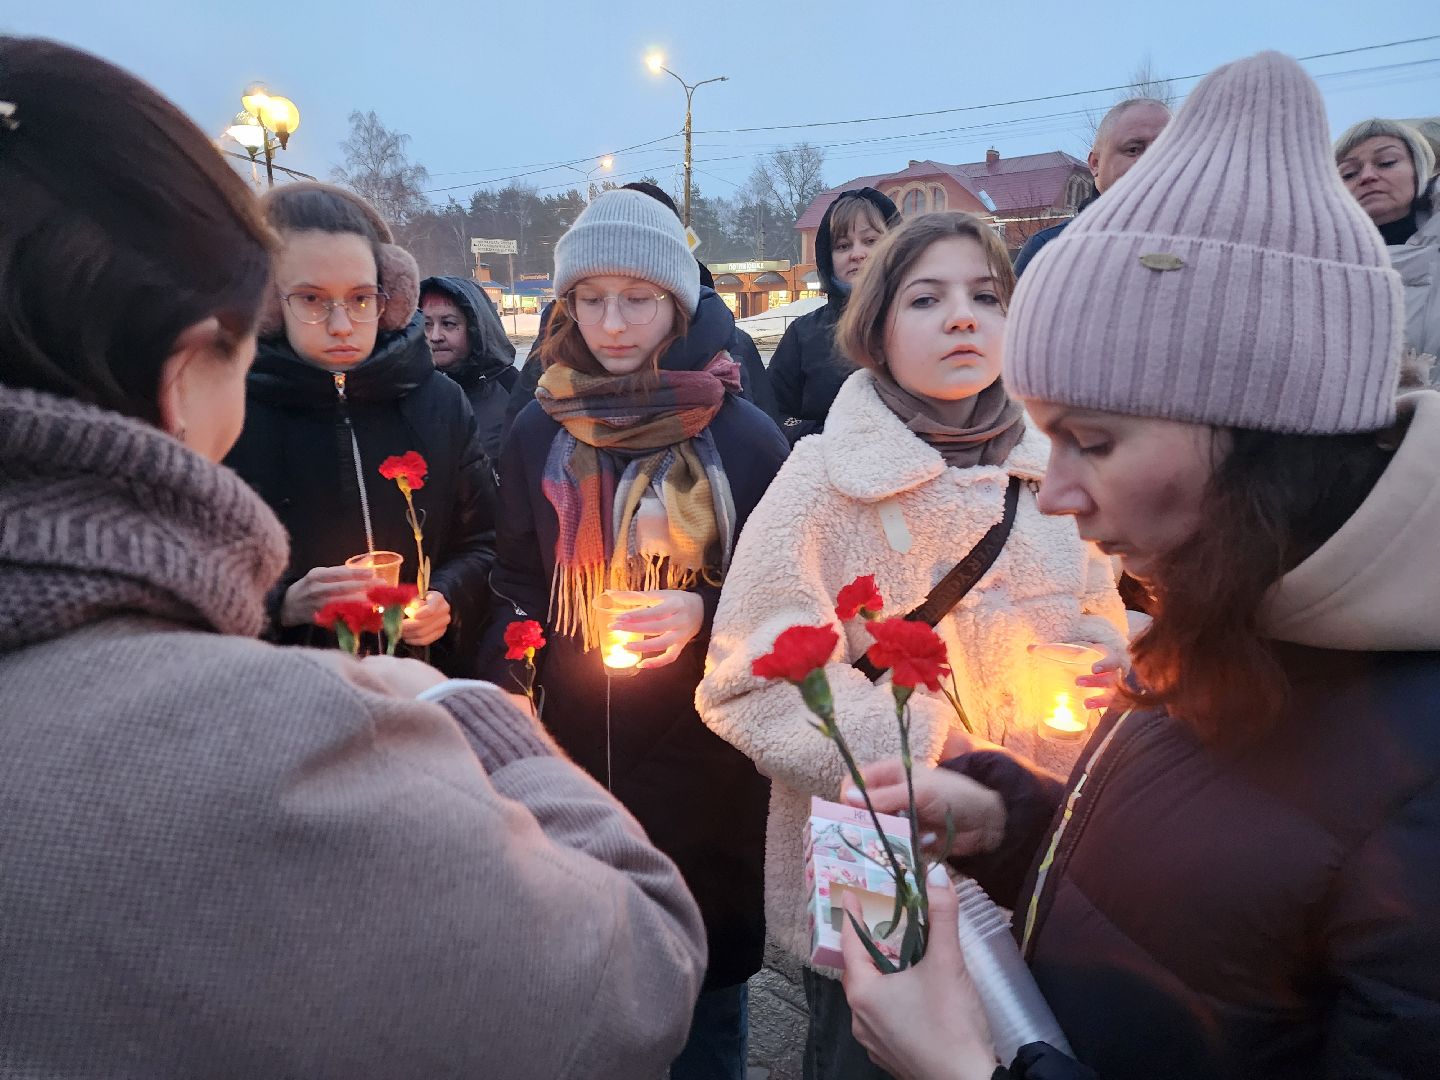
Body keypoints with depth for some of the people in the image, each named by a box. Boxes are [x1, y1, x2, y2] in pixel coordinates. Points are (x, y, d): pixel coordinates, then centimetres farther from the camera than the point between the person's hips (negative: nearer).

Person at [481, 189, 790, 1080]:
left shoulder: (743, 435, -8)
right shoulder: (540, 432, 1)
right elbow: (517, 589, 10)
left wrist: (706, 616, -19)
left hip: (706, 762, -2)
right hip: (576, 751, 3)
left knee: (706, 973, 13)